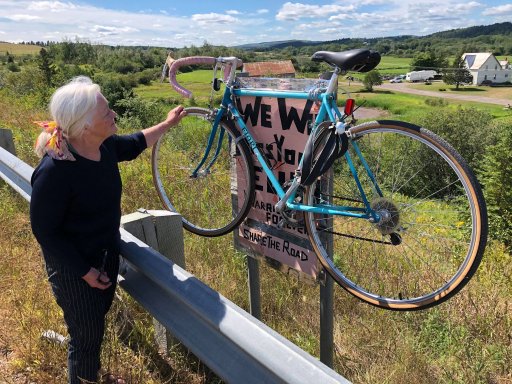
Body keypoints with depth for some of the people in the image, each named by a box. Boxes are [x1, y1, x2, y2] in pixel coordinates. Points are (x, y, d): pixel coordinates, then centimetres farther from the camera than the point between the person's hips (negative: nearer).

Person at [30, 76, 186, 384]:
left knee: (97, 322, 27)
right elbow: (44, 231, -22)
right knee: (87, 336, 9)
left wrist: (168, 124, 19)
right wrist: (84, 271, -18)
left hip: (108, 253, 8)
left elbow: (135, 144, 13)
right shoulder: (54, 172, -32)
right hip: (74, 268, -7)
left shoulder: (106, 146, -11)